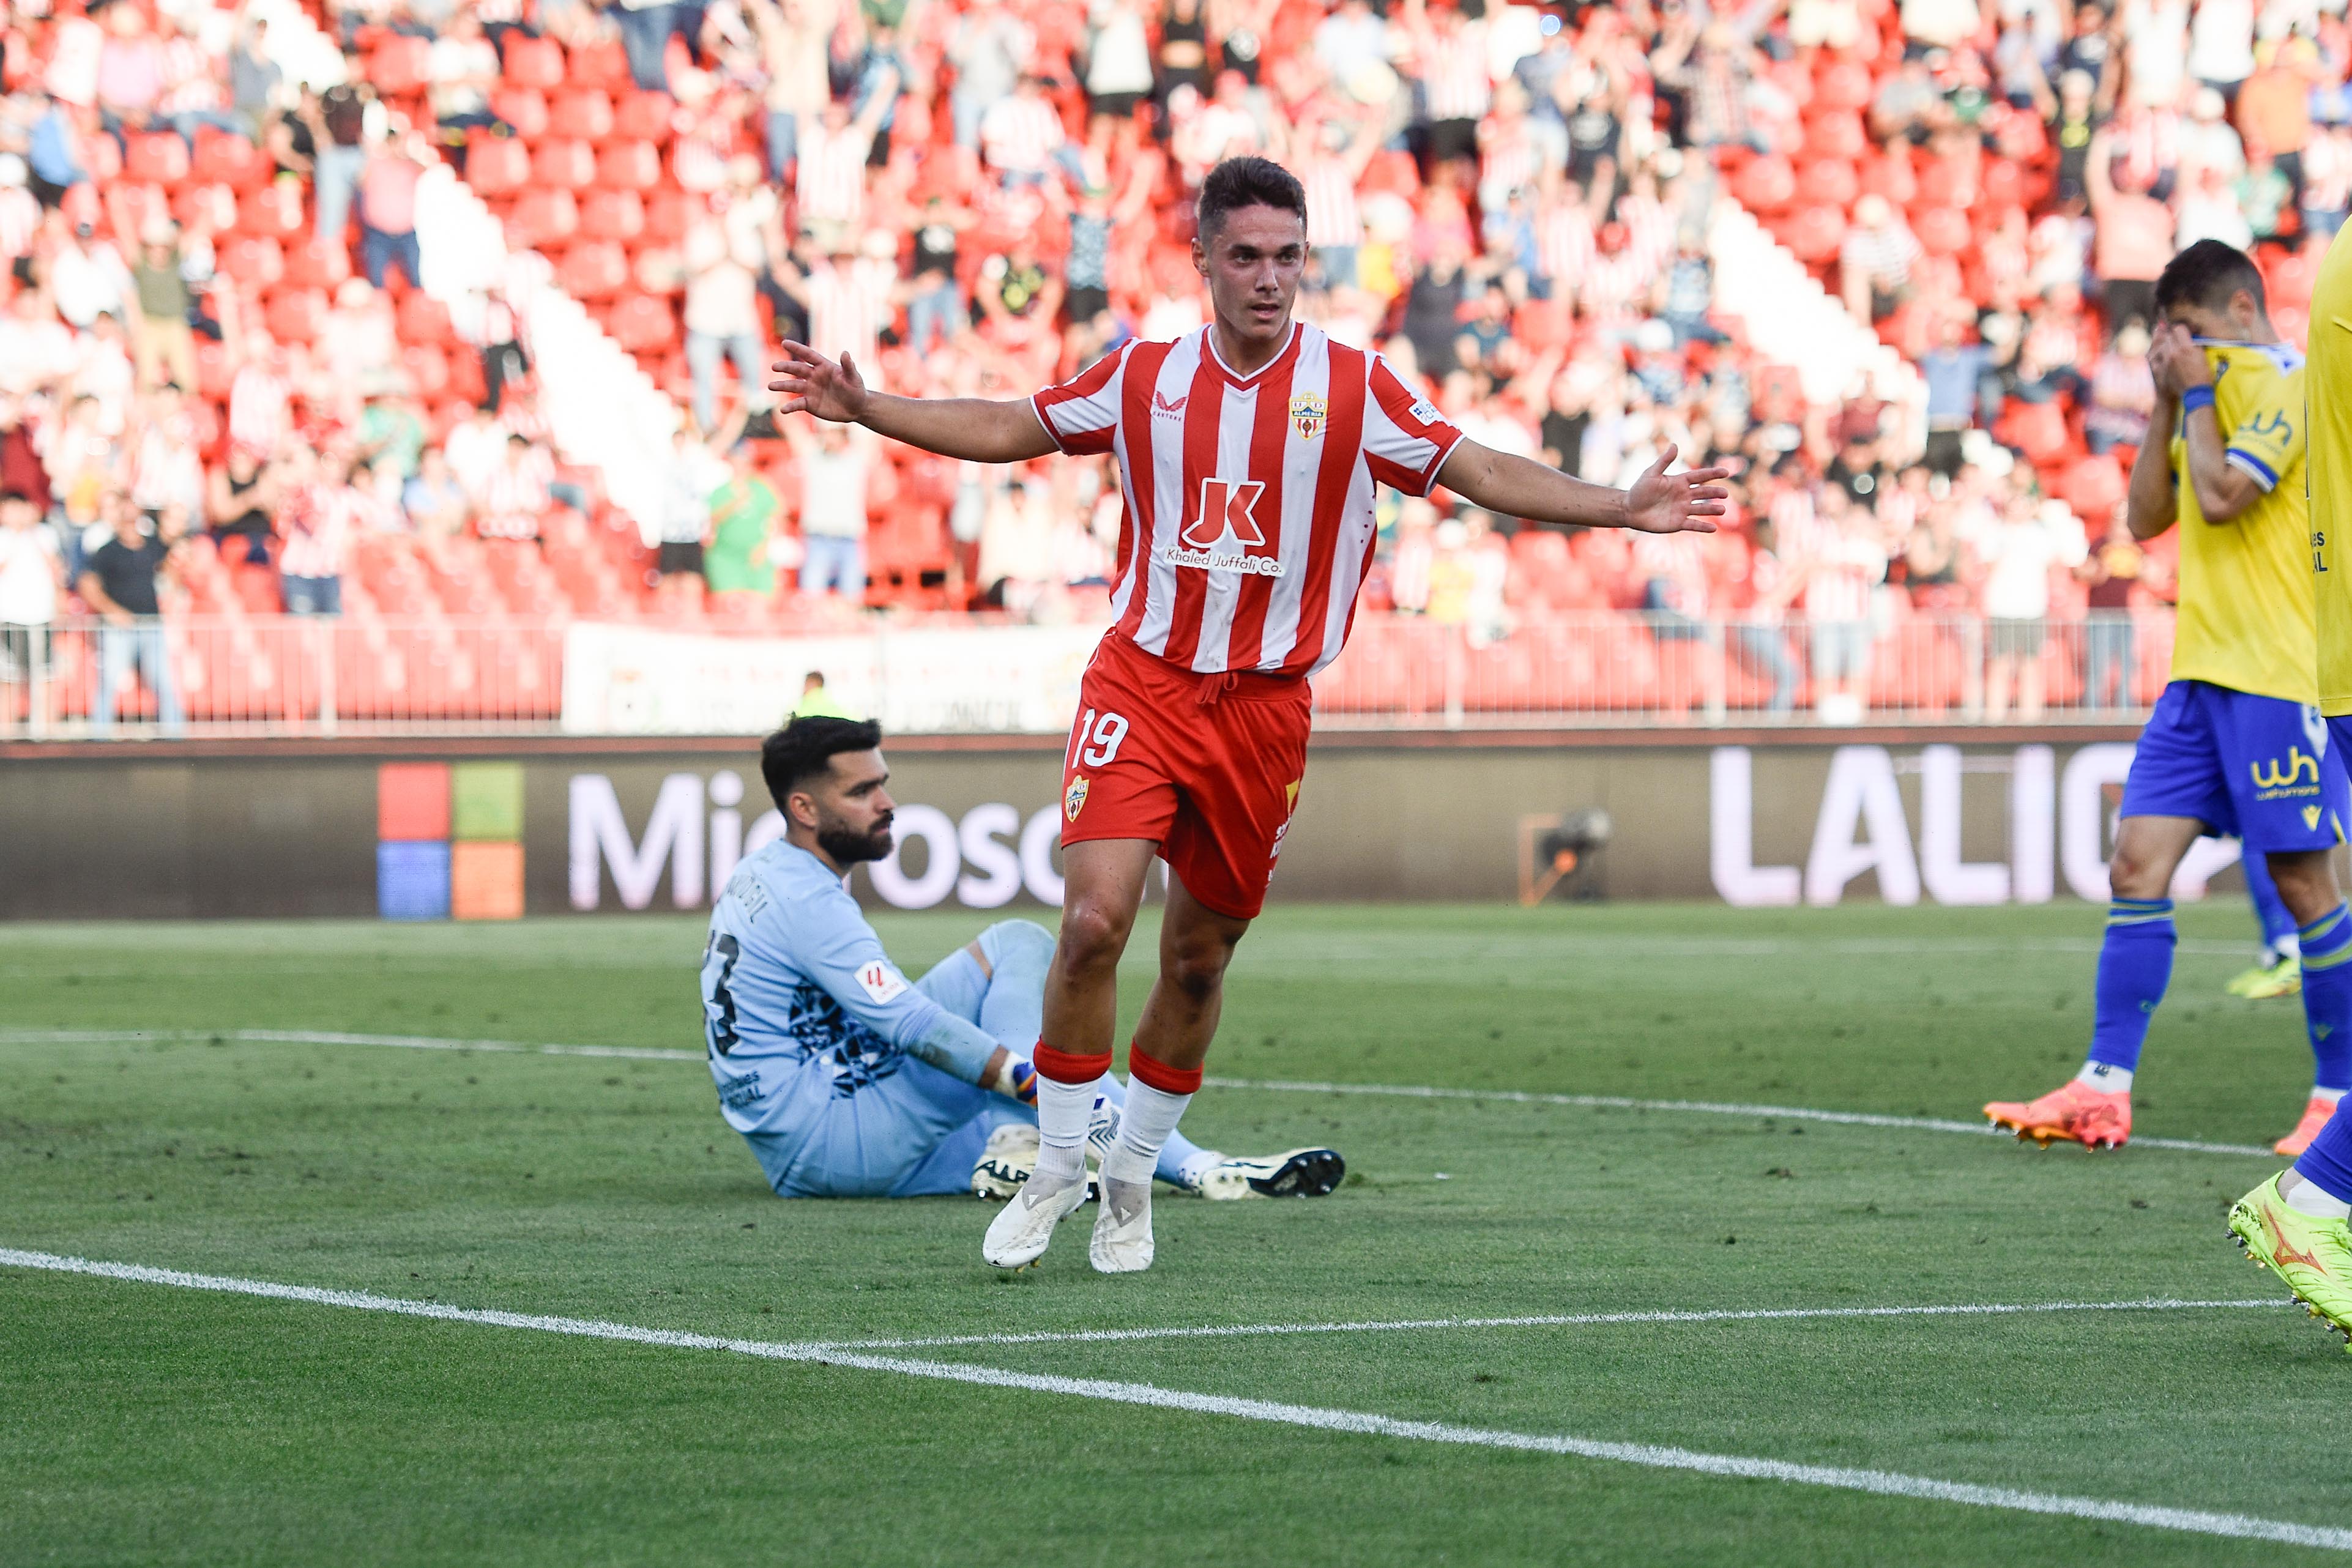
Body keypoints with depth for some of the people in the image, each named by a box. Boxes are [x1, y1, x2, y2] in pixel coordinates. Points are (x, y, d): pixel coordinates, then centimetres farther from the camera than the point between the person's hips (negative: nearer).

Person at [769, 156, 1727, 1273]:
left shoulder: (1354, 388, -2)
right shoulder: (1144, 376, 2)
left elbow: (1482, 474, 1)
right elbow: (1010, 430, 14)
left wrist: (1622, 509, -9)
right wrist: (864, 409, 9)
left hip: (1266, 707, 1)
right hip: (1141, 681, 0)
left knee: (1199, 956, 8)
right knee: (1094, 918, -17)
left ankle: (1130, 1180, 27)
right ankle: (1055, 1169, -2)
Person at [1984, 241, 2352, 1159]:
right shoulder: (2218, 395, 19)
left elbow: (2222, 494, -20)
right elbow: (2147, 517, 15)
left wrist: (2198, 395, -7)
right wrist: (2168, 404, 7)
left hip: (2278, 675, -9)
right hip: (2202, 671, 9)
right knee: (2138, 865, 0)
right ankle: (2104, 1090, -2)